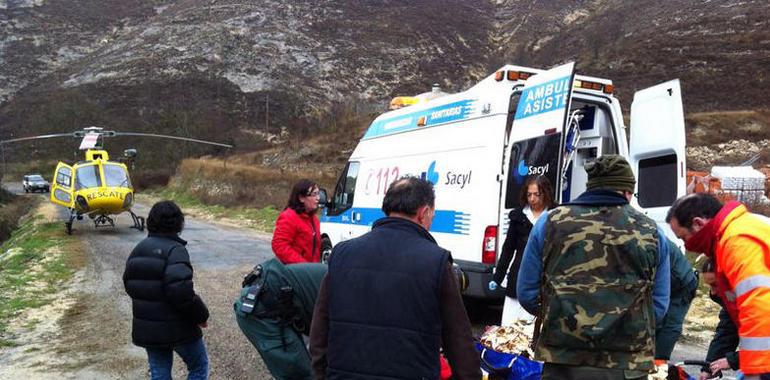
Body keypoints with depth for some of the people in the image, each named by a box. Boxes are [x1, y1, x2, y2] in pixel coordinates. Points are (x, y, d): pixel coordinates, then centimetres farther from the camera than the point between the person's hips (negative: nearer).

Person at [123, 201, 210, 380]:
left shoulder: (138, 250, 6)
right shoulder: (174, 249, -19)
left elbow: (129, 284, 14)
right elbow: (182, 292, -28)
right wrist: (201, 315, -15)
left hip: (145, 328, 7)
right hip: (177, 328, -7)